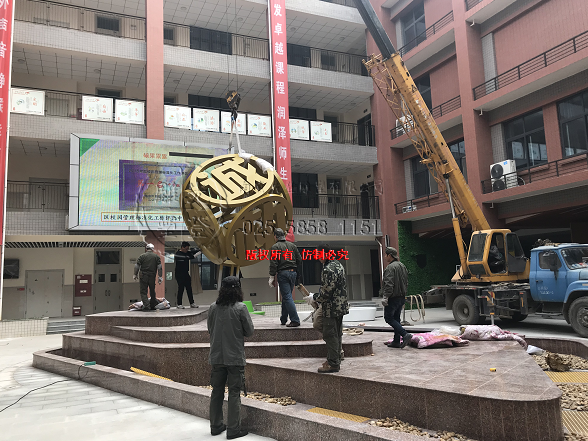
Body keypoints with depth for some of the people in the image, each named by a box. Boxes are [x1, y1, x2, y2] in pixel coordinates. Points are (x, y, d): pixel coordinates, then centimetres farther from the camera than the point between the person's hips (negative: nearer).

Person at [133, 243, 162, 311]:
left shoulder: (142, 256, 2)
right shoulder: (156, 256, 5)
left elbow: (137, 266, 0)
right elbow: (159, 267, 0)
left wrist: (135, 274, 10)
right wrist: (160, 277, 0)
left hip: (143, 276, -2)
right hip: (152, 276, 2)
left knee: (143, 291, 1)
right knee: (152, 291, 15)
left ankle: (146, 305, -14)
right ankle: (153, 306, 24)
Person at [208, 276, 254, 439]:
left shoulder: (213, 307, -3)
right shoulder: (241, 308, -14)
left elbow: (210, 329, 8)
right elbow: (250, 331, -7)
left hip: (216, 357, 4)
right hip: (235, 357, -4)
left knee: (217, 392, 16)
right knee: (234, 393, 5)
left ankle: (216, 426, 26)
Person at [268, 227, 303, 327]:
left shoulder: (275, 247, -3)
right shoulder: (292, 245, 14)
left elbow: (273, 264, -10)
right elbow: (299, 260, 13)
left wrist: (272, 277, -5)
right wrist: (298, 276, 20)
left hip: (283, 274, -6)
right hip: (293, 272, 6)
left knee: (287, 297, -6)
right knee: (286, 296, 17)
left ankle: (295, 320, -11)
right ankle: (283, 319, 25)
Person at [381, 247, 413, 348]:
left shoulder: (390, 267, -17)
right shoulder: (402, 266, 14)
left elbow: (389, 284, -26)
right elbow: (406, 282, 21)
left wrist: (385, 297, -27)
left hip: (393, 298, -9)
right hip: (401, 297, 9)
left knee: (389, 318, -2)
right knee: (396, 319, 14)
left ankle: (405, 335, -12)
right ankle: (396, 341, 17)